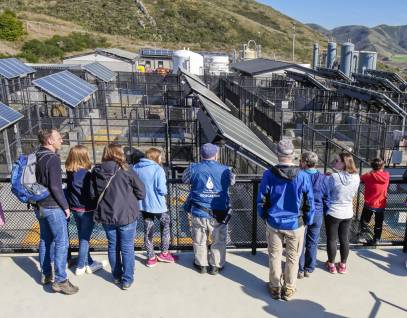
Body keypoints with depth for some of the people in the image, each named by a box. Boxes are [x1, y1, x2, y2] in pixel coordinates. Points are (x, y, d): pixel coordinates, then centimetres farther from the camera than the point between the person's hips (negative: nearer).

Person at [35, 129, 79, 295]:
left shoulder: (37, 158, 9)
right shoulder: (53, 158, -17)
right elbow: (55, 186, -21)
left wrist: (39, 201, 20)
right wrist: (65, 206, -12)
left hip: (40, 206, 9)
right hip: (53, 207, -9)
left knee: (45, 240, 17)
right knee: (61, 243, -3)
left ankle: (46, 274, 28)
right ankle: (60, 281, -1)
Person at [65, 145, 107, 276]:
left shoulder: (70, 173, 0)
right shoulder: (86, 174, -21)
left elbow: (69, 191, 7)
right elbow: (91, 194, -19)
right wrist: (97, 207, -5)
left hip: (75, 209, 7)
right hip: (86, 210, -7)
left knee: (82, 237, 15)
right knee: (85, 238, 6)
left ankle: (89, 263, 28)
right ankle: (80, 266, 17)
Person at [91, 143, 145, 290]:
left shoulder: (96, 172, -4)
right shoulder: (125, 171, -14)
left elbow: (93, 194, 5)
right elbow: (141, 192, -9)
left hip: (106, 215, 4)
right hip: (126, 215, -4)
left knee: (112, 246, 19)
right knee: (127, 248, 8)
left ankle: (116, 276, 32)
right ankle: (127, 279, 16)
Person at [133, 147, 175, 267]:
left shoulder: (135, 168, 1)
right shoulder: (158, 169, -17)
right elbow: (162, 190, -21)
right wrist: (165, 192, 1)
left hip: (143, 204, 5)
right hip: (157, 205, -5)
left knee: (148, 230, 14)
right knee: (165, 225, 19)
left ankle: (151, 258, 22)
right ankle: (164, 253, 24)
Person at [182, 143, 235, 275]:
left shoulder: (193, 169, -7)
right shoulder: (225, 170, -6)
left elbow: (184, 179, 12)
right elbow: (232, 181, 13)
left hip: (199, 213, 1)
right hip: (219, 214, 0)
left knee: (200, 241, 17)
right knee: (219, 241, 17)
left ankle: (201, 264, 31)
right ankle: (216, 266, 26)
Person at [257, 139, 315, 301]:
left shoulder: (269, 174, -13)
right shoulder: (303, 176, -15)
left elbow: (261, 200, -5)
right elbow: (309, 203, -6)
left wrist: (264, 216, 12)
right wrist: (308, 221, 8)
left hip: (274, 223, 1)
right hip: (295, 224, 0)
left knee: (274, 256, 17)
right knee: (292, 258, 16)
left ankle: (275, 288, 30)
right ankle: (288, 289, 29)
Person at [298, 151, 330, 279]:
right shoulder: (323, 178, -7)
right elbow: (327, 199, 0)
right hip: (317, 215, 3)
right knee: (312, 243, 16)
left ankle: (300, 270, 19)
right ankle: (309, 269, 26)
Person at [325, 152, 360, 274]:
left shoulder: (333, 177, -23)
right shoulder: (356, 177, -9)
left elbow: (327, 193, -10)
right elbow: (353, 193, 6)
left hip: (333, 213, -4)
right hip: (348, 213, 4)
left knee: (331, 239, 12)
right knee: (344, 239, 18)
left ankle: (331, 265, 24)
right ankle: (343, 265, 30)